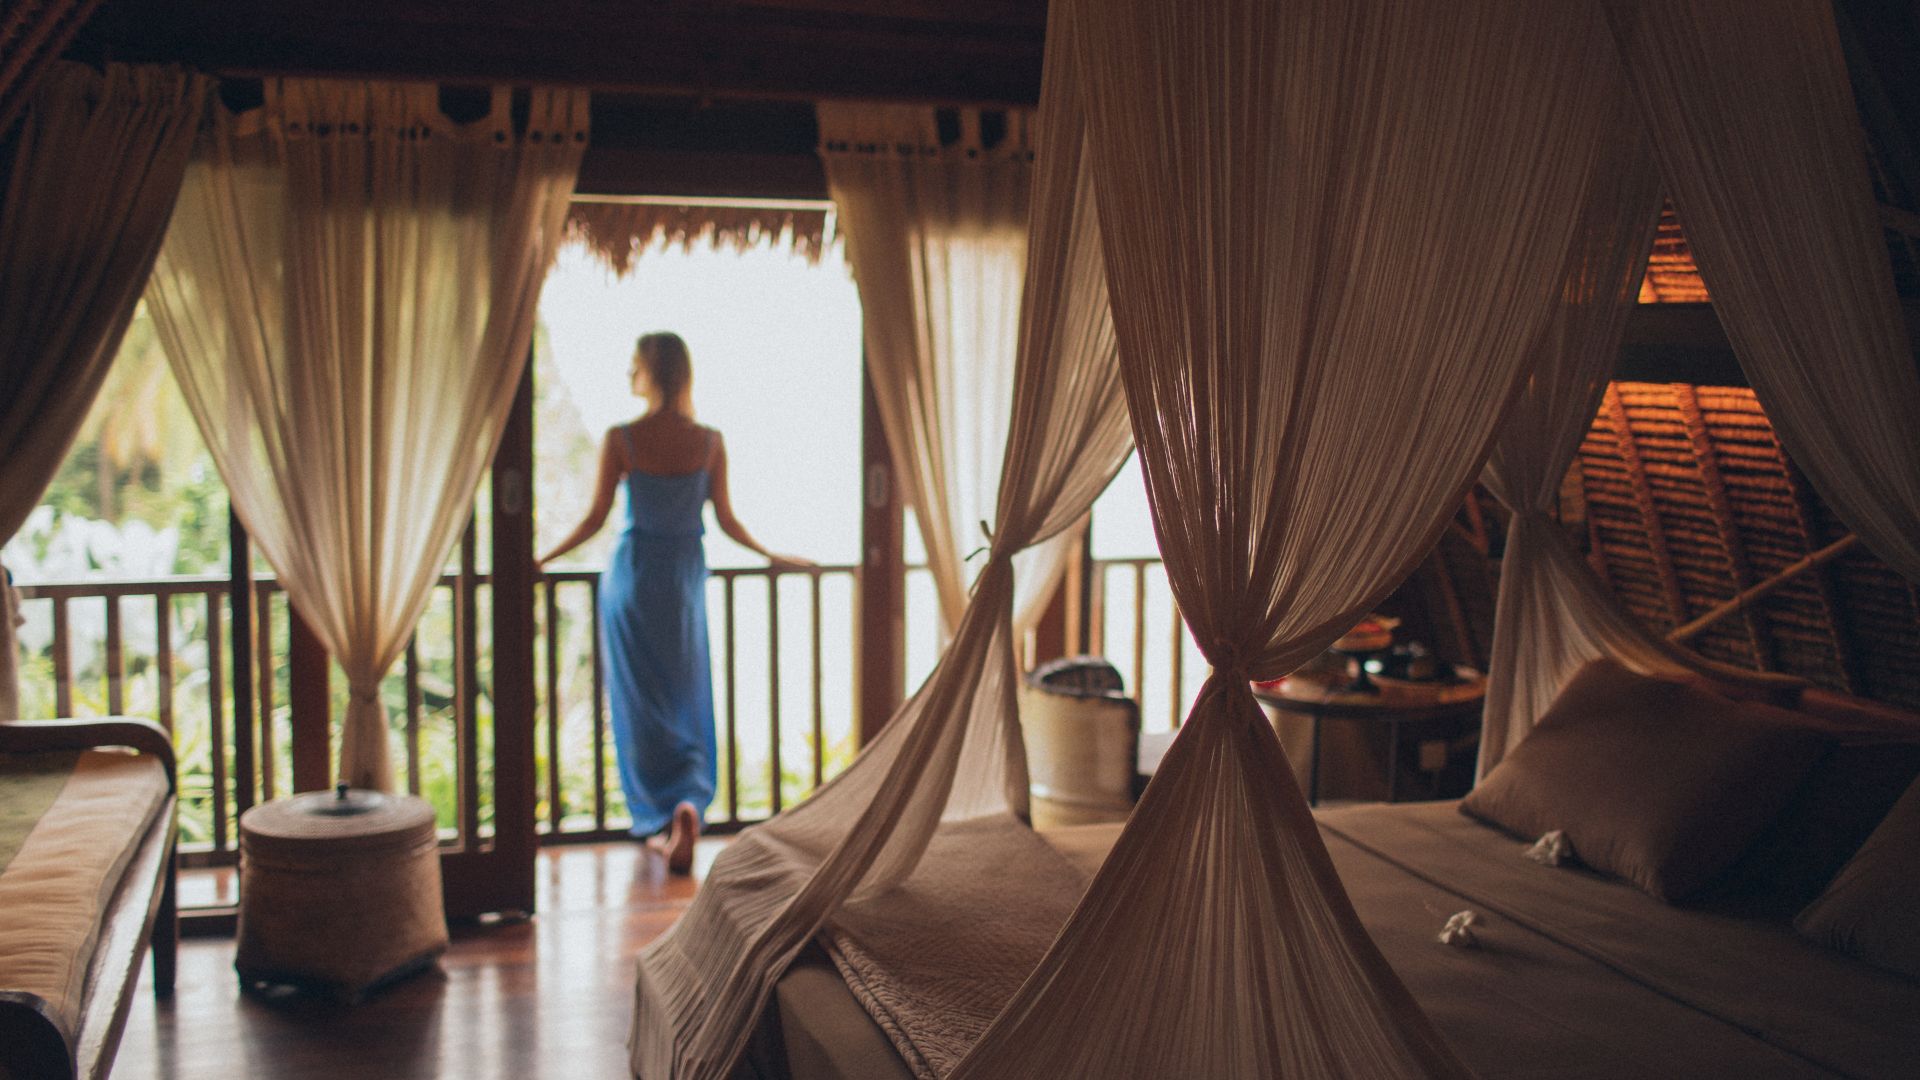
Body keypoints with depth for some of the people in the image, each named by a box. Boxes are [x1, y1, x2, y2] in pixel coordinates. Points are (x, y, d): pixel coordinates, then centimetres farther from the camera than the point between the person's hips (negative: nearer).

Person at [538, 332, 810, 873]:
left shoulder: (621, 439, -11)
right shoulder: (710, 442, -4)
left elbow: (595, 519, -7)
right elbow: (727, 520, 1)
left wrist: (540, 560, 4)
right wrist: (773, 557, 17)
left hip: (632, 575, -2)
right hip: (685, 578, 2)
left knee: (640, 703, 7)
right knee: (686, 700, 12)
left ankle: (659, 817, 3)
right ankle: (689, 802, -5)